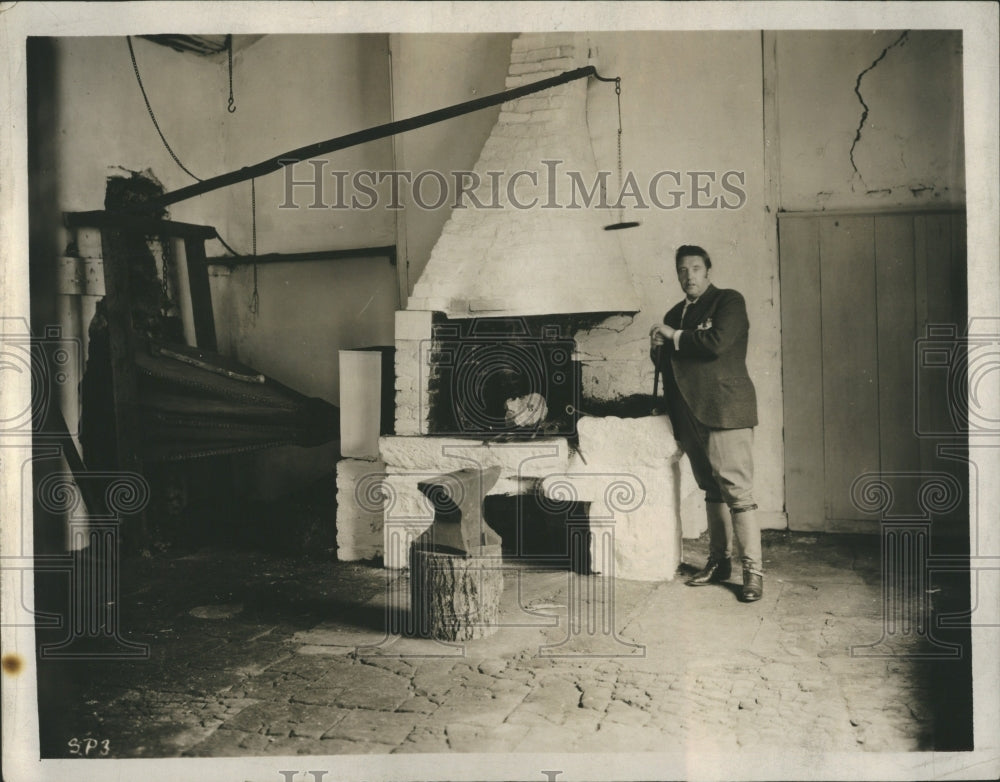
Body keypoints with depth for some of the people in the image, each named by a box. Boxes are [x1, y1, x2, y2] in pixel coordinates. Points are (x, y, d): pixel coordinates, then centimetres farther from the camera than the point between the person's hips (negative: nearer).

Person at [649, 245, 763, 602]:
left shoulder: (728, 301, -1)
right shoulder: (675, 314, 19)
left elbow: (716, 342, -19)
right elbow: (665, 363, 22)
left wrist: (675, 337, -7)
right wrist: (658, 347, 0)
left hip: (724, 411, -7)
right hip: (690, 417, 7)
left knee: (737, 492, -8)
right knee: (712, 492, 13)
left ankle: (753, 570, -3)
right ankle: (719, 561, 21)